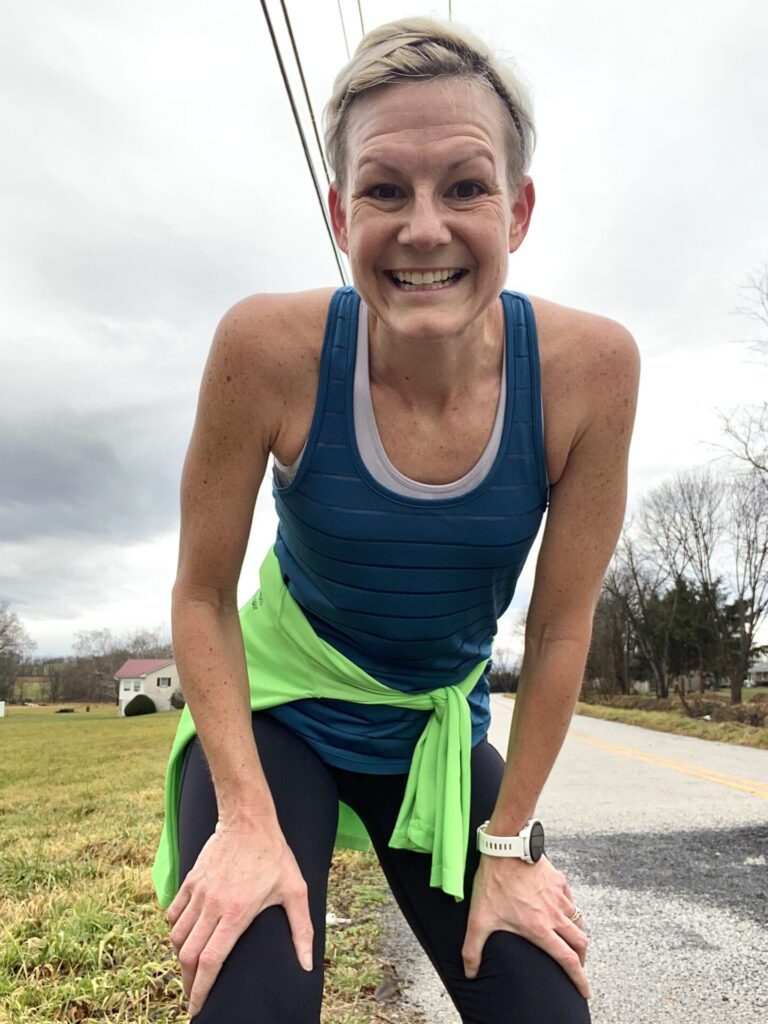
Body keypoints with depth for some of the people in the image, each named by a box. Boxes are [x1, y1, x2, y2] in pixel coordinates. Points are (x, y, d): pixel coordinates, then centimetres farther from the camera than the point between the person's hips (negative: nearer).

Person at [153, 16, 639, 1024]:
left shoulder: (589, 367, -21)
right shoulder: (269, 348, -24)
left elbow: (561, 628, -11)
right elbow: (203, 592, -12)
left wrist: (507, 844, -5)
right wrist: (248, 819, -17)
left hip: (440, 728, 2)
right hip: (277, 705, -1)